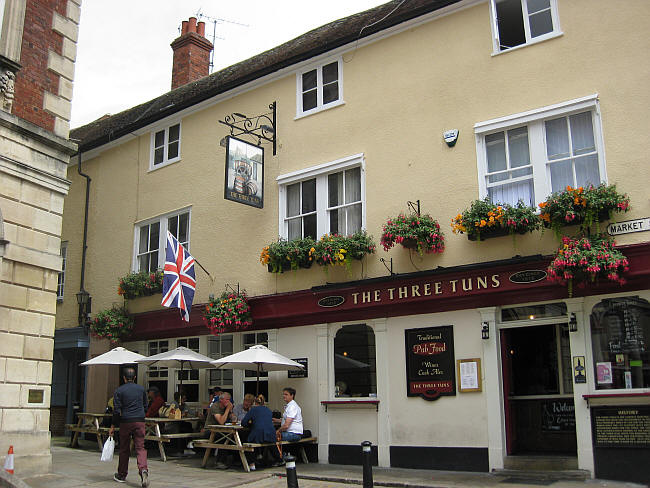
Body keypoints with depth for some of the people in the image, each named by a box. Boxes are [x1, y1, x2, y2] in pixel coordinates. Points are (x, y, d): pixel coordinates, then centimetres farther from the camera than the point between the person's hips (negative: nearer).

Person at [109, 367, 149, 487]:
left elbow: (116, 410, -7)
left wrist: (113, 426, 0)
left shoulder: (119, 391, -3)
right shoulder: (141, 389, 8)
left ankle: (122, 475, 22)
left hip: (126, 422, -2)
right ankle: (143, 469, -23)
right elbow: (145, 404, 18)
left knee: (124, 449, 12)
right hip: (140, 421, 2)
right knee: (140, 447, 0)